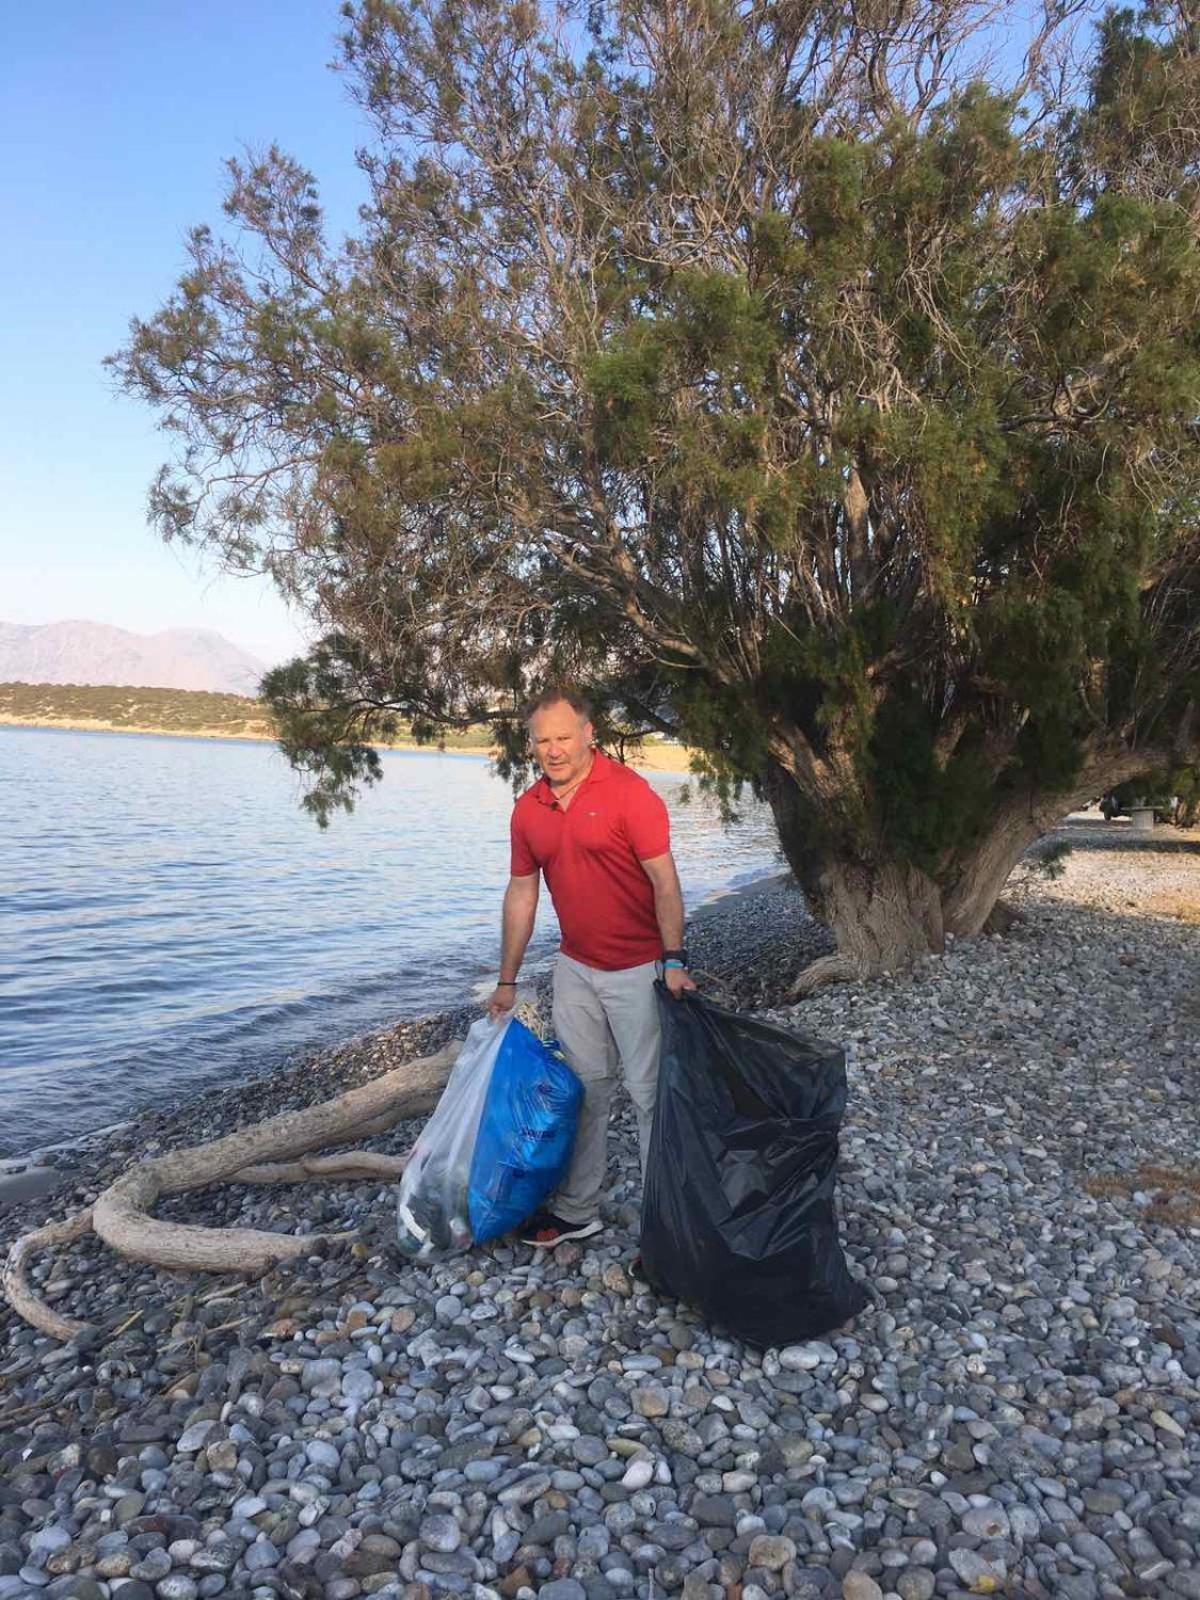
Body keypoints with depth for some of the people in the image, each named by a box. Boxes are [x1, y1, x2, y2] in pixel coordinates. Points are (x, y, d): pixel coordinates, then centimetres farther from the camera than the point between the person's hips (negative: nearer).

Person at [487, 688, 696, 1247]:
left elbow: (664, 880, -17)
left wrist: (673, 960, -23)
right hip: (574, 967, 6)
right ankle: (576, 1210, 28)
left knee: (648, 1090, 2)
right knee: (583, 1087, 15)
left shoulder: (629, 791, -16)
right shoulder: (528, 809, 2)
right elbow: (521, 893, 8)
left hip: (638, 969, -5)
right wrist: (507, 981, 10)